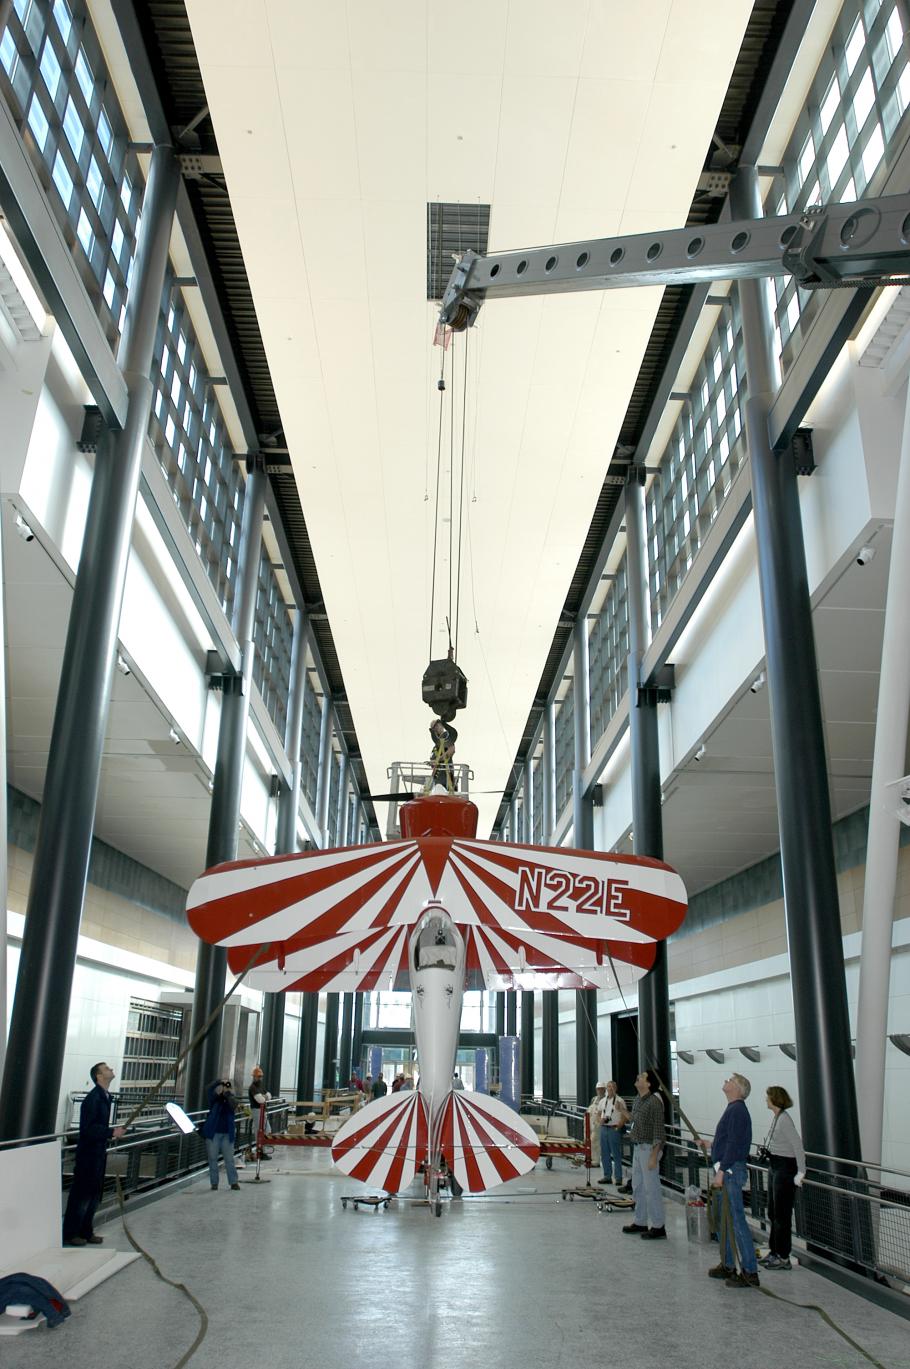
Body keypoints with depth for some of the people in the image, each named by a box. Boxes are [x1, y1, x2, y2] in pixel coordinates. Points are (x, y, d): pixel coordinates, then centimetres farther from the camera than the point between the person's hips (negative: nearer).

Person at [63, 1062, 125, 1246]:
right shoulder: (92, 1098, -20)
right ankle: (70, 1234, 12)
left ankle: (85, 1232, 24)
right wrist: (111, 1132, -26)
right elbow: (88, 1128, -25)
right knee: (81, 1194, 0)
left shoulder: (105, 1097, 10)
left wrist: (111, 1134, 7)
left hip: (99, 1152, 9)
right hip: (88, 1154, -9)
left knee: (94, 1195, 15)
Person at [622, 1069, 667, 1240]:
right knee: (638, 1186, 16)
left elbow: (658, 1130, -20)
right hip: (637, 1147, 9)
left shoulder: (654, 1102, -18)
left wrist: (654, 1156, -21)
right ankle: (640, 1222, 27)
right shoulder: (638, 1100, 9)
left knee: (651, 1187, -3)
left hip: (649, 1148, -9)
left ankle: (658, 1227, 6)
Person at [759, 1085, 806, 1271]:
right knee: (773, 1212, 18)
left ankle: (783, 1258, 10)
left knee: (782, 1214, 0)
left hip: (785, 1168, -10)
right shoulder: (777, 1117, 9)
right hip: (775, 1167, 10)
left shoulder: (784, 1119, -20)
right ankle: (775, 1252, 29)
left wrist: (801, 1172, -21)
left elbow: (798, 1146, -23)